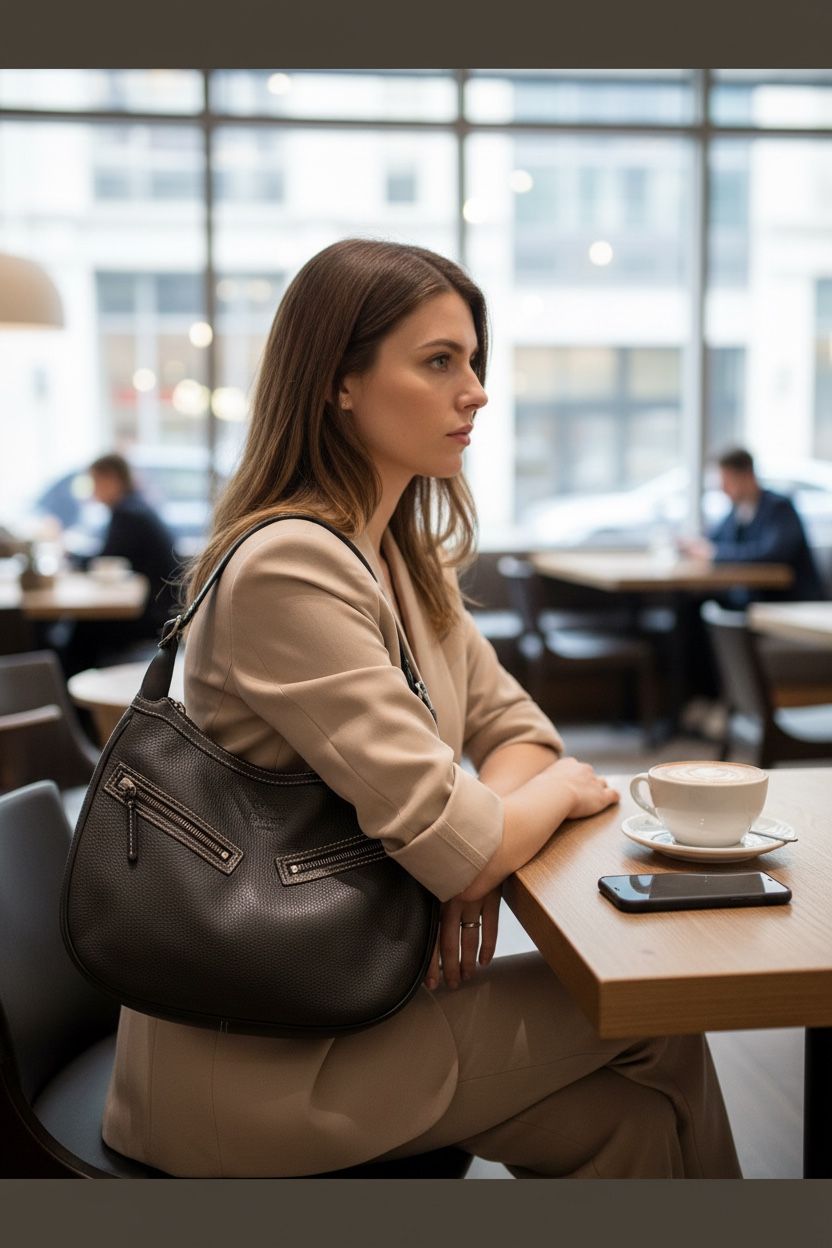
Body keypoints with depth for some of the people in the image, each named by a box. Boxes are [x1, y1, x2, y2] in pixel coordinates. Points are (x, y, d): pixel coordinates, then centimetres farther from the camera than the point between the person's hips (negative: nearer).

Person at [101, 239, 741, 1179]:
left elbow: (515, 729, 9)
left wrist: (483, 840, -12)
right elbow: (454, 844, -26)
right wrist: (565, 789, -5)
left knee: (628, 1119, -3)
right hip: (259, 1060, -7)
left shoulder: (406, 560, 7)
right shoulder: (291, 569, -23)